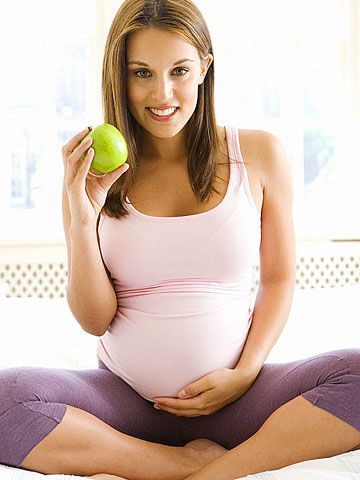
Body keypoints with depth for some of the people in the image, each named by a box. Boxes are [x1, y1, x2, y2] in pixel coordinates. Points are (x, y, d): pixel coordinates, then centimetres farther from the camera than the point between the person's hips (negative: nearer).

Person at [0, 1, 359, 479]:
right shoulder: (94, 172, 0)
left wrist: (244, 374, -7)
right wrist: (81, 221, -15)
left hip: (232, 398, 0)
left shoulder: (259, 154, 1)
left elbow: (279, 280, 8)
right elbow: (95, 321, -1)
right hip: (123, 399, 1)